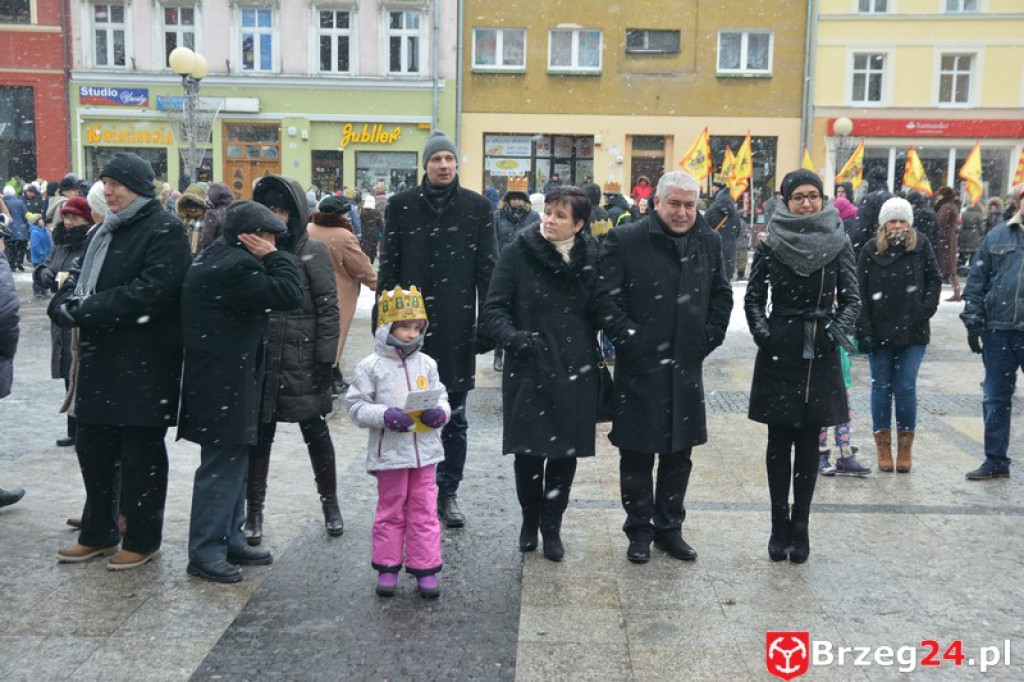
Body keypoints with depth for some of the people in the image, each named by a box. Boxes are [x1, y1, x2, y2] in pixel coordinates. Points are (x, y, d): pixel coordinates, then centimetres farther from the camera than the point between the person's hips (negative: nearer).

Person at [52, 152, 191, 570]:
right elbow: (86, 282, 16)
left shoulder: (165, 230, -11)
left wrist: (84, 311, -20)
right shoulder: (106, 230, 15)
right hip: (101, 362, 8)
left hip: (144, 365, -8)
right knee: (93, 448, 15)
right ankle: (98, 534, 32)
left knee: (141, 455, 4)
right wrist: (67, 303, -8)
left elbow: (150, 293, -23)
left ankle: (142, 541, 19)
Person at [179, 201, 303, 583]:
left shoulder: (218, 258, 14)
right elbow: (288, 294, -23)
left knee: (232, 465, 18)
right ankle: (205, 554, 8)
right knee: (222, 468, -3)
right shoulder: (234, 266, -21)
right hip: (224, 388, -11)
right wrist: (275, 258, -14)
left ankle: (230, 541, 29)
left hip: (225, 383, 11)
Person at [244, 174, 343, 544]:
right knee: (258, 435, 9)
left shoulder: (312, 251, -4)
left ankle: (330, 503, 25)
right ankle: (254, 510, 21)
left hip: (302, 363, -3)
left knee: (315, 431, 9)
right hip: (261, 361, 3)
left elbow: (328, 308, -6)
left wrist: (324, 359, -11)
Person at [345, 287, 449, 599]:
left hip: (424, 451, 3)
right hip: (389, 453, -3)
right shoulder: (371, 366, -5)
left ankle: (425, 569, 17)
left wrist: (439, 412, -10)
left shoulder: (427, 364, 6)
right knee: (390, 511, 10)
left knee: (424, 511, 7)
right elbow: (356, 406, -5)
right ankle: (387, 567, 22)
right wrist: (385, 415, -20)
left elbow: (441, 397, 12)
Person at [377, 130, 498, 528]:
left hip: (457, 327, 0)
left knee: (454, 417, 8)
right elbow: (387, 267, 5)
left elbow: (487, 270, 2)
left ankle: (448, 492, 21)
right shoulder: (401, 205, 4)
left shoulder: (477, 208, 3)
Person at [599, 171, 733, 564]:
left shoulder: (709, 243, 7)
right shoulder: (624, 241, -7)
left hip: (686, 368, 4)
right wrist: (628, 340, -14)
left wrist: (709, 339, 6)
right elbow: (608, 298, -9)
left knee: (679, 453, 13)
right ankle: (639, 530, 21)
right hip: (639, 368, -4)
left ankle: (669, 527, 28)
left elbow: (722, 296, 16)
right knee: (637, 453, 6)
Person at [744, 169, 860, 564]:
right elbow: (753, 298, 4)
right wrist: (762, 332, -10)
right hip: (779, 352, 0)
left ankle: (800, 526, 16)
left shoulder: (838, 243, 1)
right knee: (780, 441, 4)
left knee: (809, 442, 6)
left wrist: (836, 332, -12)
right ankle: (780, 525, 15)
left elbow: (851, 299, 3)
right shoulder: (770, 244, 0)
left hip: (820, 354, 1)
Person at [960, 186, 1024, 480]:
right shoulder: (997, 236, 6)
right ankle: (996, 461, 21)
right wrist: (973, 323, 0)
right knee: (996, 399, 10)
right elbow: (976, 282, 6)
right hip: (999, 331, 2)